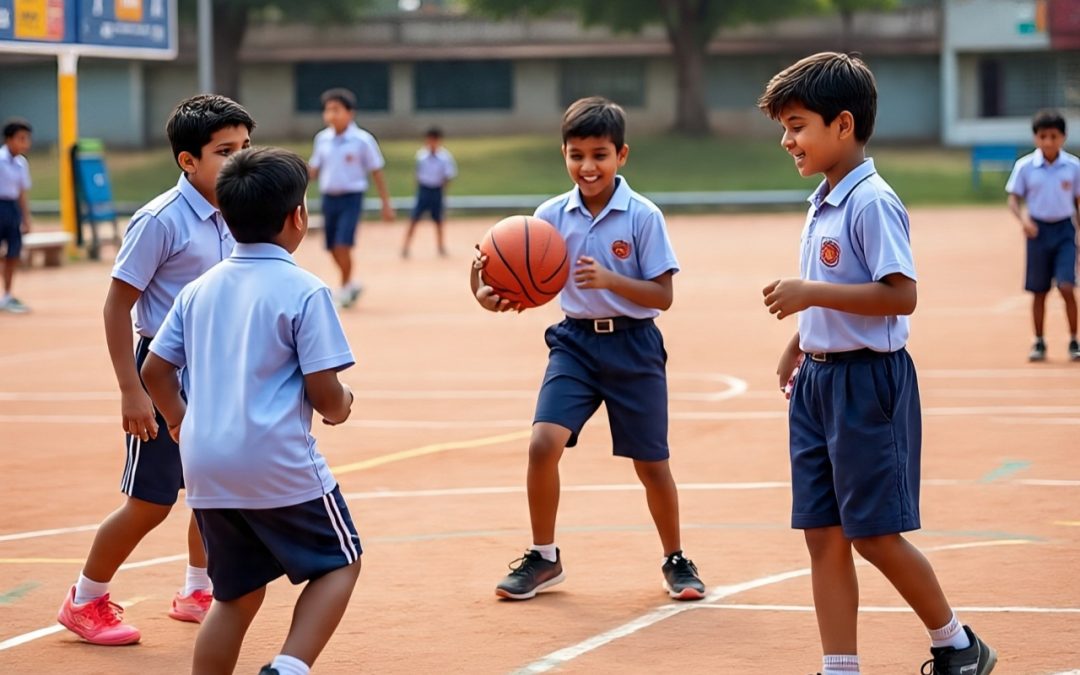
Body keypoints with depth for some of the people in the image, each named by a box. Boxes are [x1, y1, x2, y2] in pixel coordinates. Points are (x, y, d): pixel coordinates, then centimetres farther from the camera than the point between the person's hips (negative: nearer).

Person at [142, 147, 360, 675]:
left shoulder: (200, 289, 9)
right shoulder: (304, 291, -9)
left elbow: (155, 370, 11)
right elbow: (325, 395, -12)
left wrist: (179, 420, 29)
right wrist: (341, 407, 11)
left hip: (205, 468, 6)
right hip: (280, 467, -6)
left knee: (237, 593, 16)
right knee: (338, 563, 12)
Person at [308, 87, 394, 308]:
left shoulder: (362, 140, -8)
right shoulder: (322, 139, 5)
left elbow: (376, 172, -3)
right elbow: (314, 169, 13)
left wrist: (386, 204, -3)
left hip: (351, 198, -5)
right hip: (328, 198, 5)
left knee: (343, 245, -17)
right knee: (333, 248, 8)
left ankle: (345, 288, 0)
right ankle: (351, 284, 29)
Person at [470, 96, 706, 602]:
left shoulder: (643, 217, -10)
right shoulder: (552, 215, -2)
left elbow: (662, 296, -11)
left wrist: (609, 279, -27)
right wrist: (490, 293, -26)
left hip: (633, 346, -2)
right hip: (575, 342, 2)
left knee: (650, 462, 6)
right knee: (543, 443, -14)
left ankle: (676, 561, 28)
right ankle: (543, 558, 4)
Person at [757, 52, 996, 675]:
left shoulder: (872, 202, -16)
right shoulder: (823, 205, 12)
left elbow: (901, 296, -23)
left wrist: (811, 295, -24)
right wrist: (800, 342, 15)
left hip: (867, 381, -9)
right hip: (819, 381, 9)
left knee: (874, 534, -2)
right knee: (823, 535, 6)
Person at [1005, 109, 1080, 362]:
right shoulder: (1025, 166, -3)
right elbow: (1014, 199, 2)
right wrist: (1023, 218, -17)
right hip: (1038, 230, 1)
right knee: (1039, 291, 8)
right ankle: (1039, 343, 19)